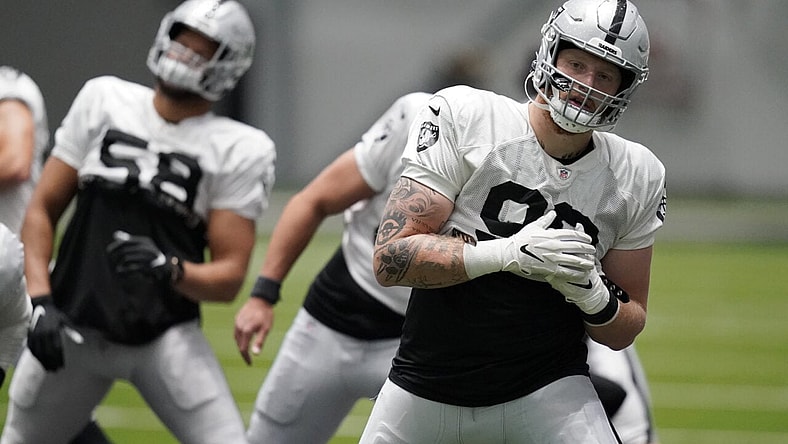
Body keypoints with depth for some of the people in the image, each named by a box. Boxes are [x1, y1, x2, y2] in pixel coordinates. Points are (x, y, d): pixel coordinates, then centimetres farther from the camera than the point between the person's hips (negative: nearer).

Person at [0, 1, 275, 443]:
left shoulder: (240, 150, -5)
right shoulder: (103, 101, 2)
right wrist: (40, 300, -8)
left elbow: (229, 277, -8)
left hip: (168, 337, -2)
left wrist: (169, 271, -28)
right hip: (75, 327, 3)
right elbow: (42, 210, 5)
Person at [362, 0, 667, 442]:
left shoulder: (637, 176, -1)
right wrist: (507, 253, -27)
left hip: (547, 388, 1)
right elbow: (390, 258, -16)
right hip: (428, 391, -1)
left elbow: (625, 329, 7)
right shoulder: (464, 118, -10)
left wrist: (592, 295, -15)